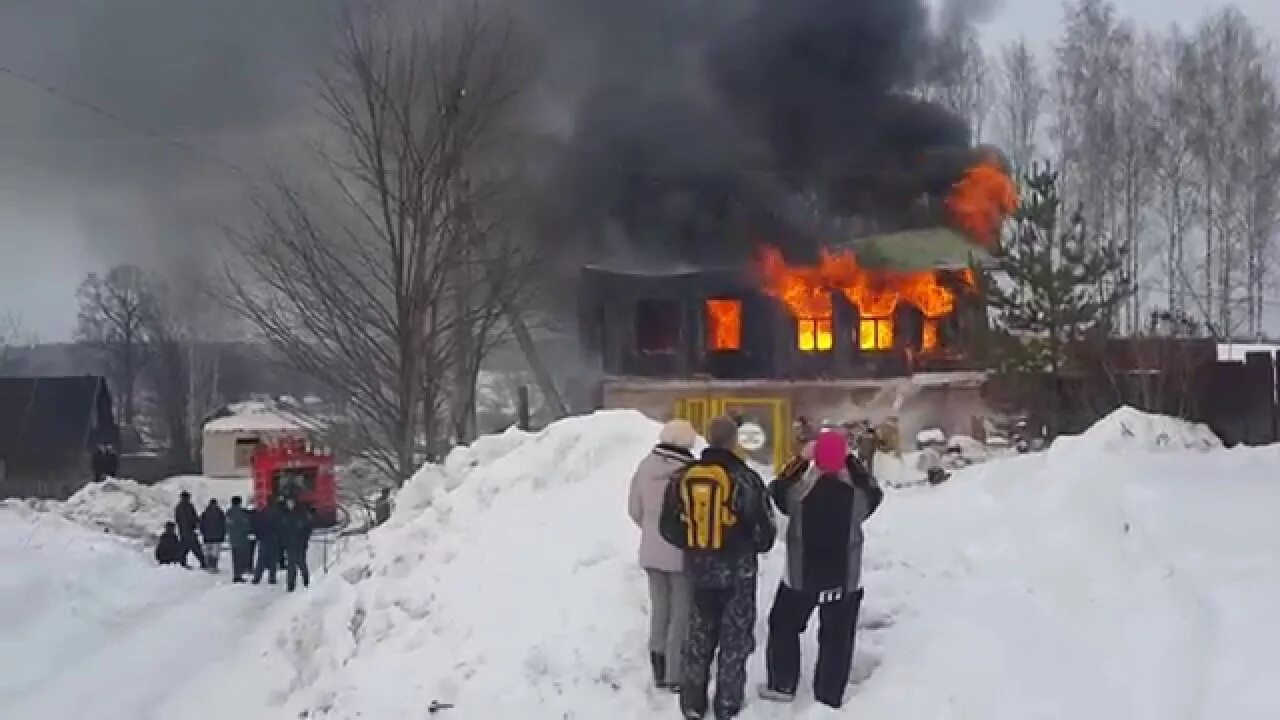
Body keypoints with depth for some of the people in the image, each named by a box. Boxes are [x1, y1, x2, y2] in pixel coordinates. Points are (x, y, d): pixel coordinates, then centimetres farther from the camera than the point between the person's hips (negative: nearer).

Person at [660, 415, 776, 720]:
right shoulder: (746, 479, -15)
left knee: (699, 636, 17)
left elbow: (668, 526, 3)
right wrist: (756, 547, 12)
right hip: (737, 572, -4)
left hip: (698, 570, 4)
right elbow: (765, 529, -10)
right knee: (734, 638, 11)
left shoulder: (683, 477, -3)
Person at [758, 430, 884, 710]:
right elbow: (874, 492, 10)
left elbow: (777, 488, 6)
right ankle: (830, 696, 16)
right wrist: (851, 460, 10)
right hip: (845, 579, 1)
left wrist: (801, 459, 8)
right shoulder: (856, 493, -12)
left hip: (801, 576, 0)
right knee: (837, 637, 12)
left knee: (784, 625, 20)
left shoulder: (799, 491, -15)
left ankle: (782, 686, 24)